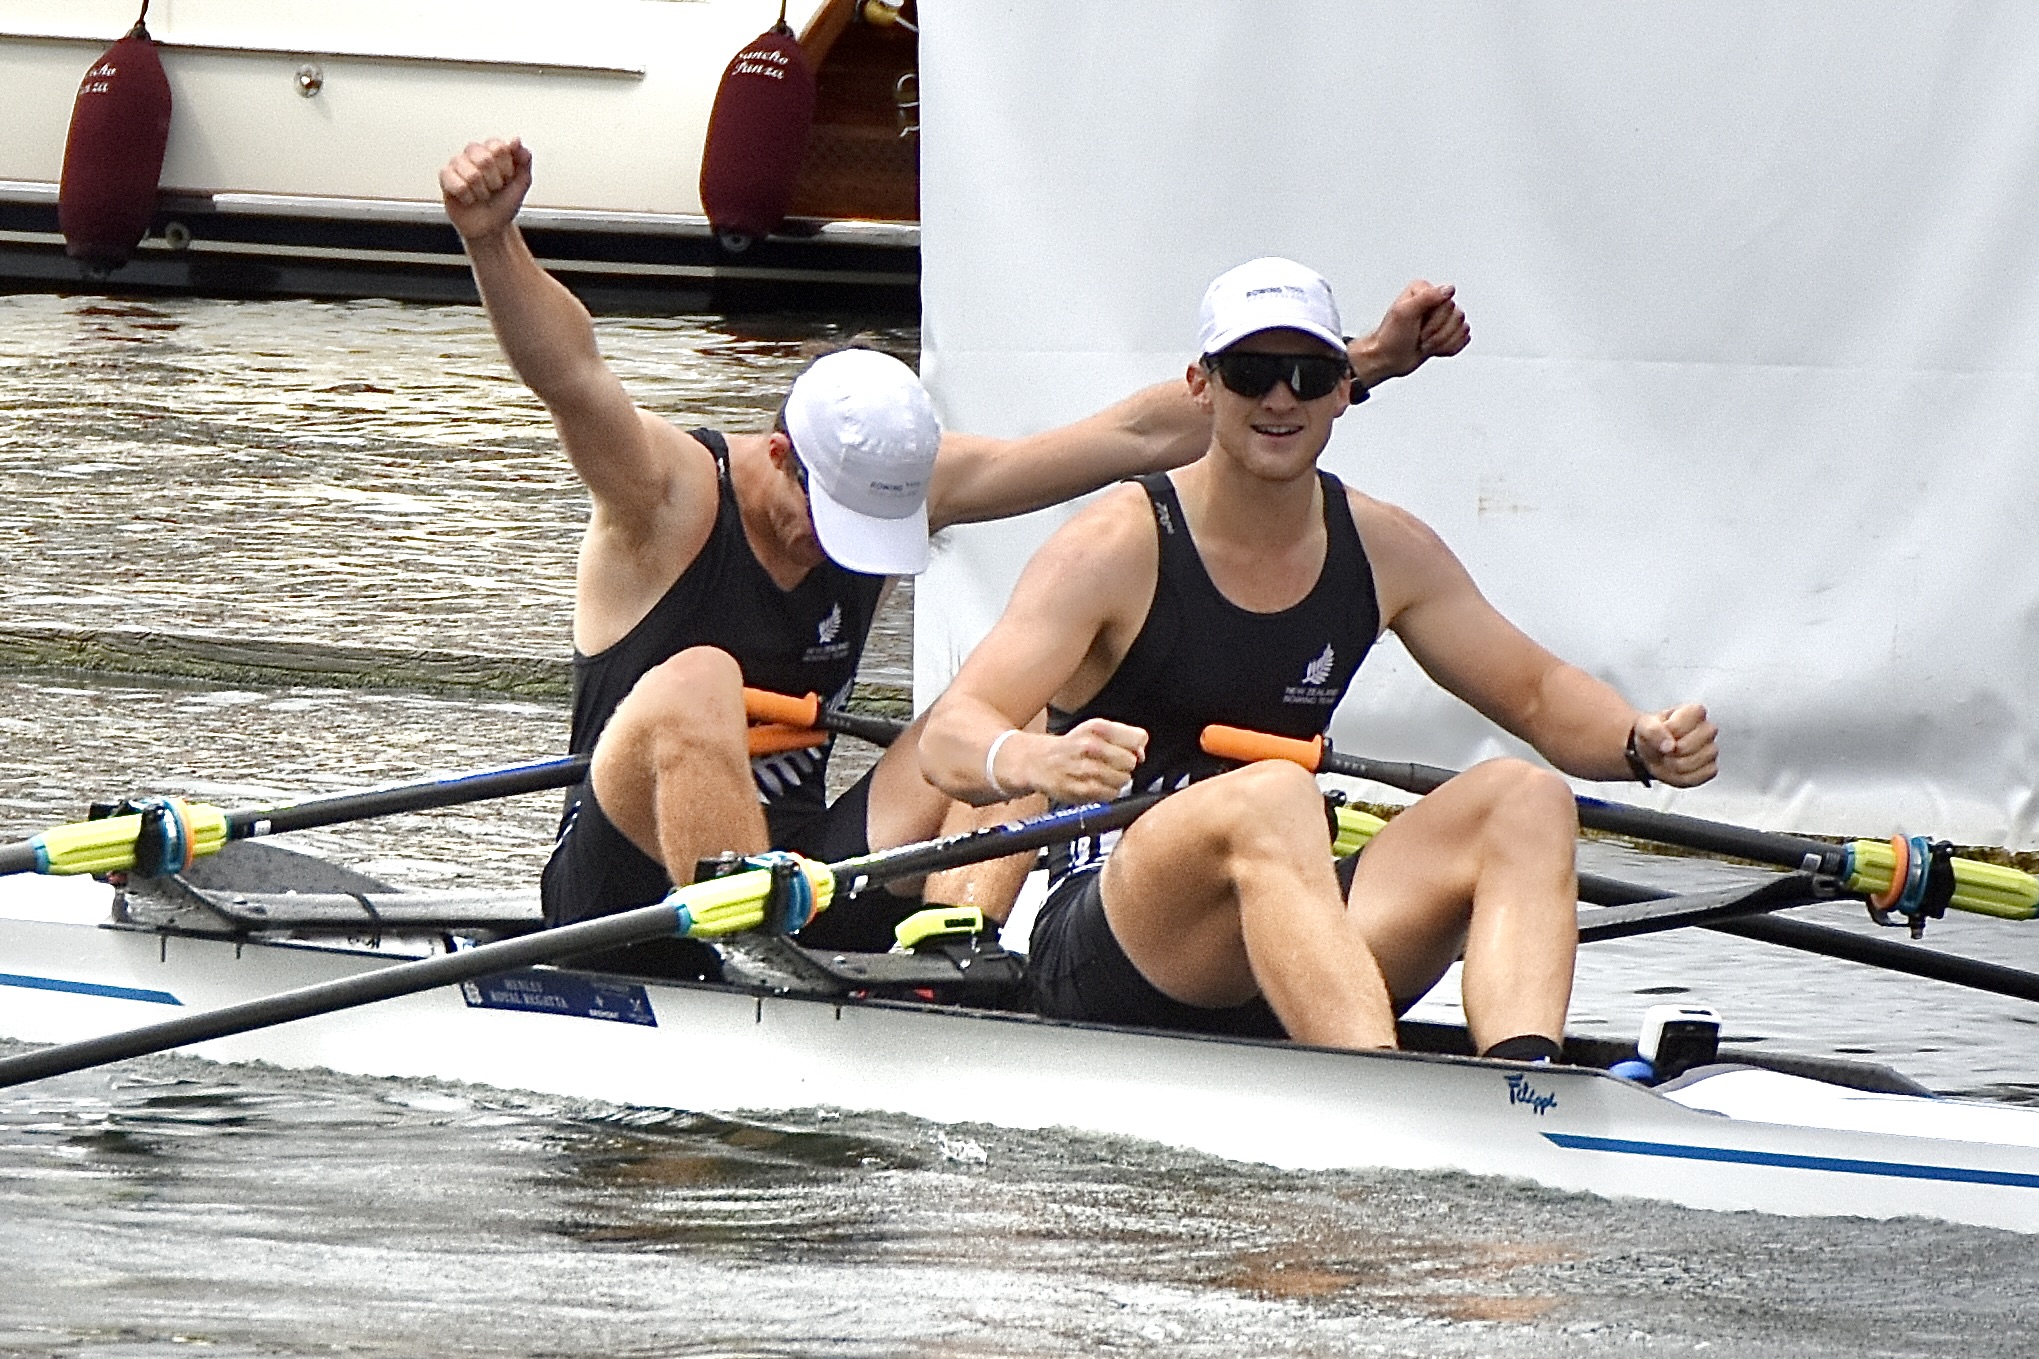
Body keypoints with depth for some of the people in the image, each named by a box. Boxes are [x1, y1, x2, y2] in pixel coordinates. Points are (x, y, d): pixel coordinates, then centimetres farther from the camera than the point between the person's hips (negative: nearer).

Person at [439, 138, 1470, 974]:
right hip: (631, 888, -6)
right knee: (698, 683, -33)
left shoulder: (910, 478, 3)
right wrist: (492, 242, -54)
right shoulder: (670, 492, -13)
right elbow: (569, 376, -34)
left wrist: (1365, 364, 2)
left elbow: (1139, 437, 4)